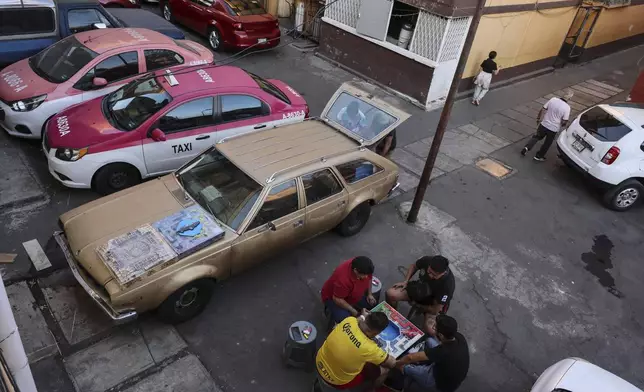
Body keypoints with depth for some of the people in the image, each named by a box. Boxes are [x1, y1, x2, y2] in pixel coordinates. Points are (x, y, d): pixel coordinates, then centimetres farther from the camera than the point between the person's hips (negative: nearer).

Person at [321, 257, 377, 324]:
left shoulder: (364, 269, -21)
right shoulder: (343, 278, -42)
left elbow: (369, 279, 3)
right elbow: (337, 299, -31)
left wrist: (369, 294, -4)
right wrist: (352, 310, -24)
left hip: (353, 294, 7)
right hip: (333, 297, -7)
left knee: (373, 305, -4)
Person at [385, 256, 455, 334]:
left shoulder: (447, 284, -37)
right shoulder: (427, 260, -26)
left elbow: (435, 309, -24)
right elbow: (413, 266, 1)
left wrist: (417, 305, -10)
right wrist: (405, 281, -10)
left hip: (434, 302, -4)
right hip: (420, 287, 4)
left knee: (430, 329, -31)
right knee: (390, 294, -17)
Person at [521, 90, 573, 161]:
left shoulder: (553, 99, -11)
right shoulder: (567, 107, -20)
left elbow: (543, 110, -4)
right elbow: (564, 122, -16)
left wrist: (538, 118, 12)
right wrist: (561, 127, 6)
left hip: (544, 124, 3)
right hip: (553, 128, -3)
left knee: (536, 137, 25)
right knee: (547, 143, 18)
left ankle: (527, 147, 9)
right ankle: (539, 156, 29)